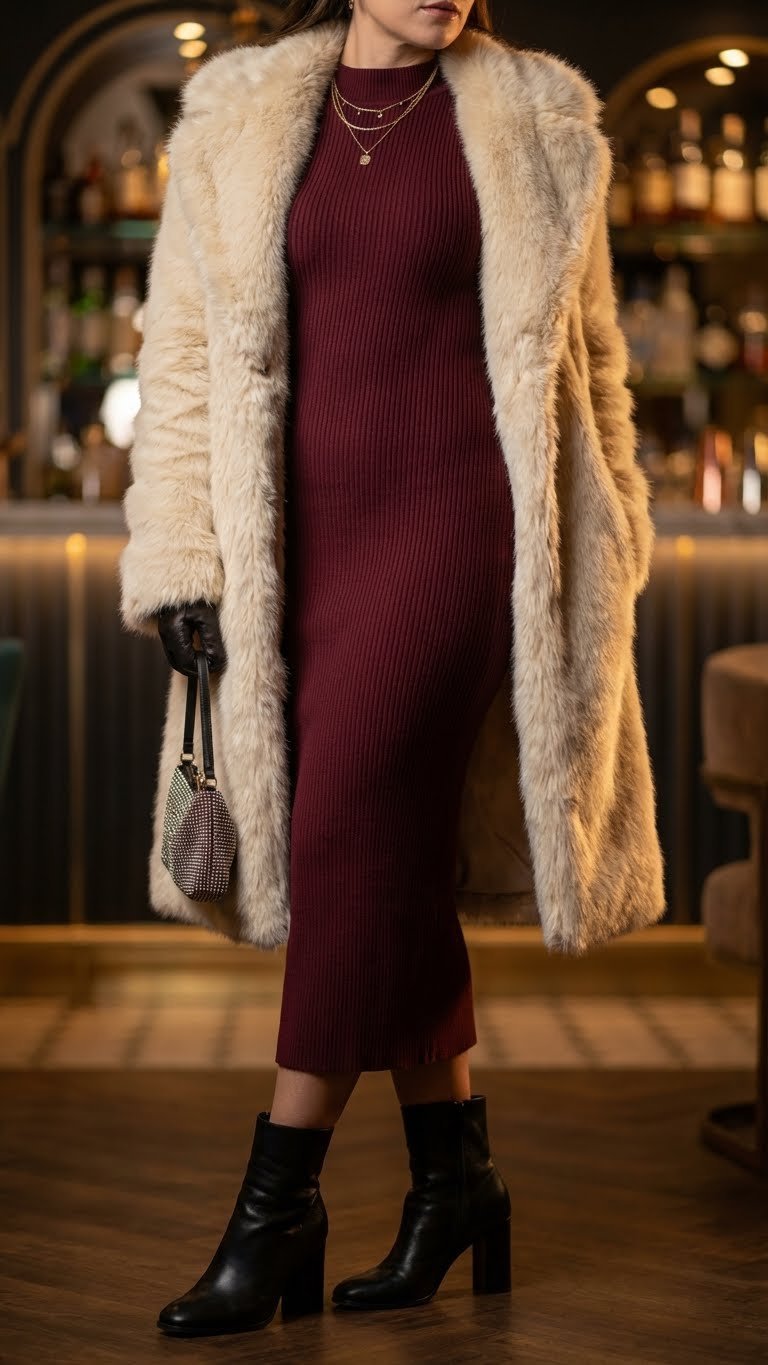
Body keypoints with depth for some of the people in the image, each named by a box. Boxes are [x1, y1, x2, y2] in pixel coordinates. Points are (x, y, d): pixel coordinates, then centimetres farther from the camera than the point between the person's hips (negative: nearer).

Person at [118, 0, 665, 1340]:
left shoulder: (533, 120, 7)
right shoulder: (237, 119, 9)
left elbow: (586, 345, 12)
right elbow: (183, 350, 8)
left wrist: (604, 557, 11)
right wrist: (174, 559, 1)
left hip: (453, 520, -3)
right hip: (299, 532, 3)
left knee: (348, 832, -14)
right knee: (386, 868, 6)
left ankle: (275, 1203, -6)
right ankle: (453, 1172, 20)